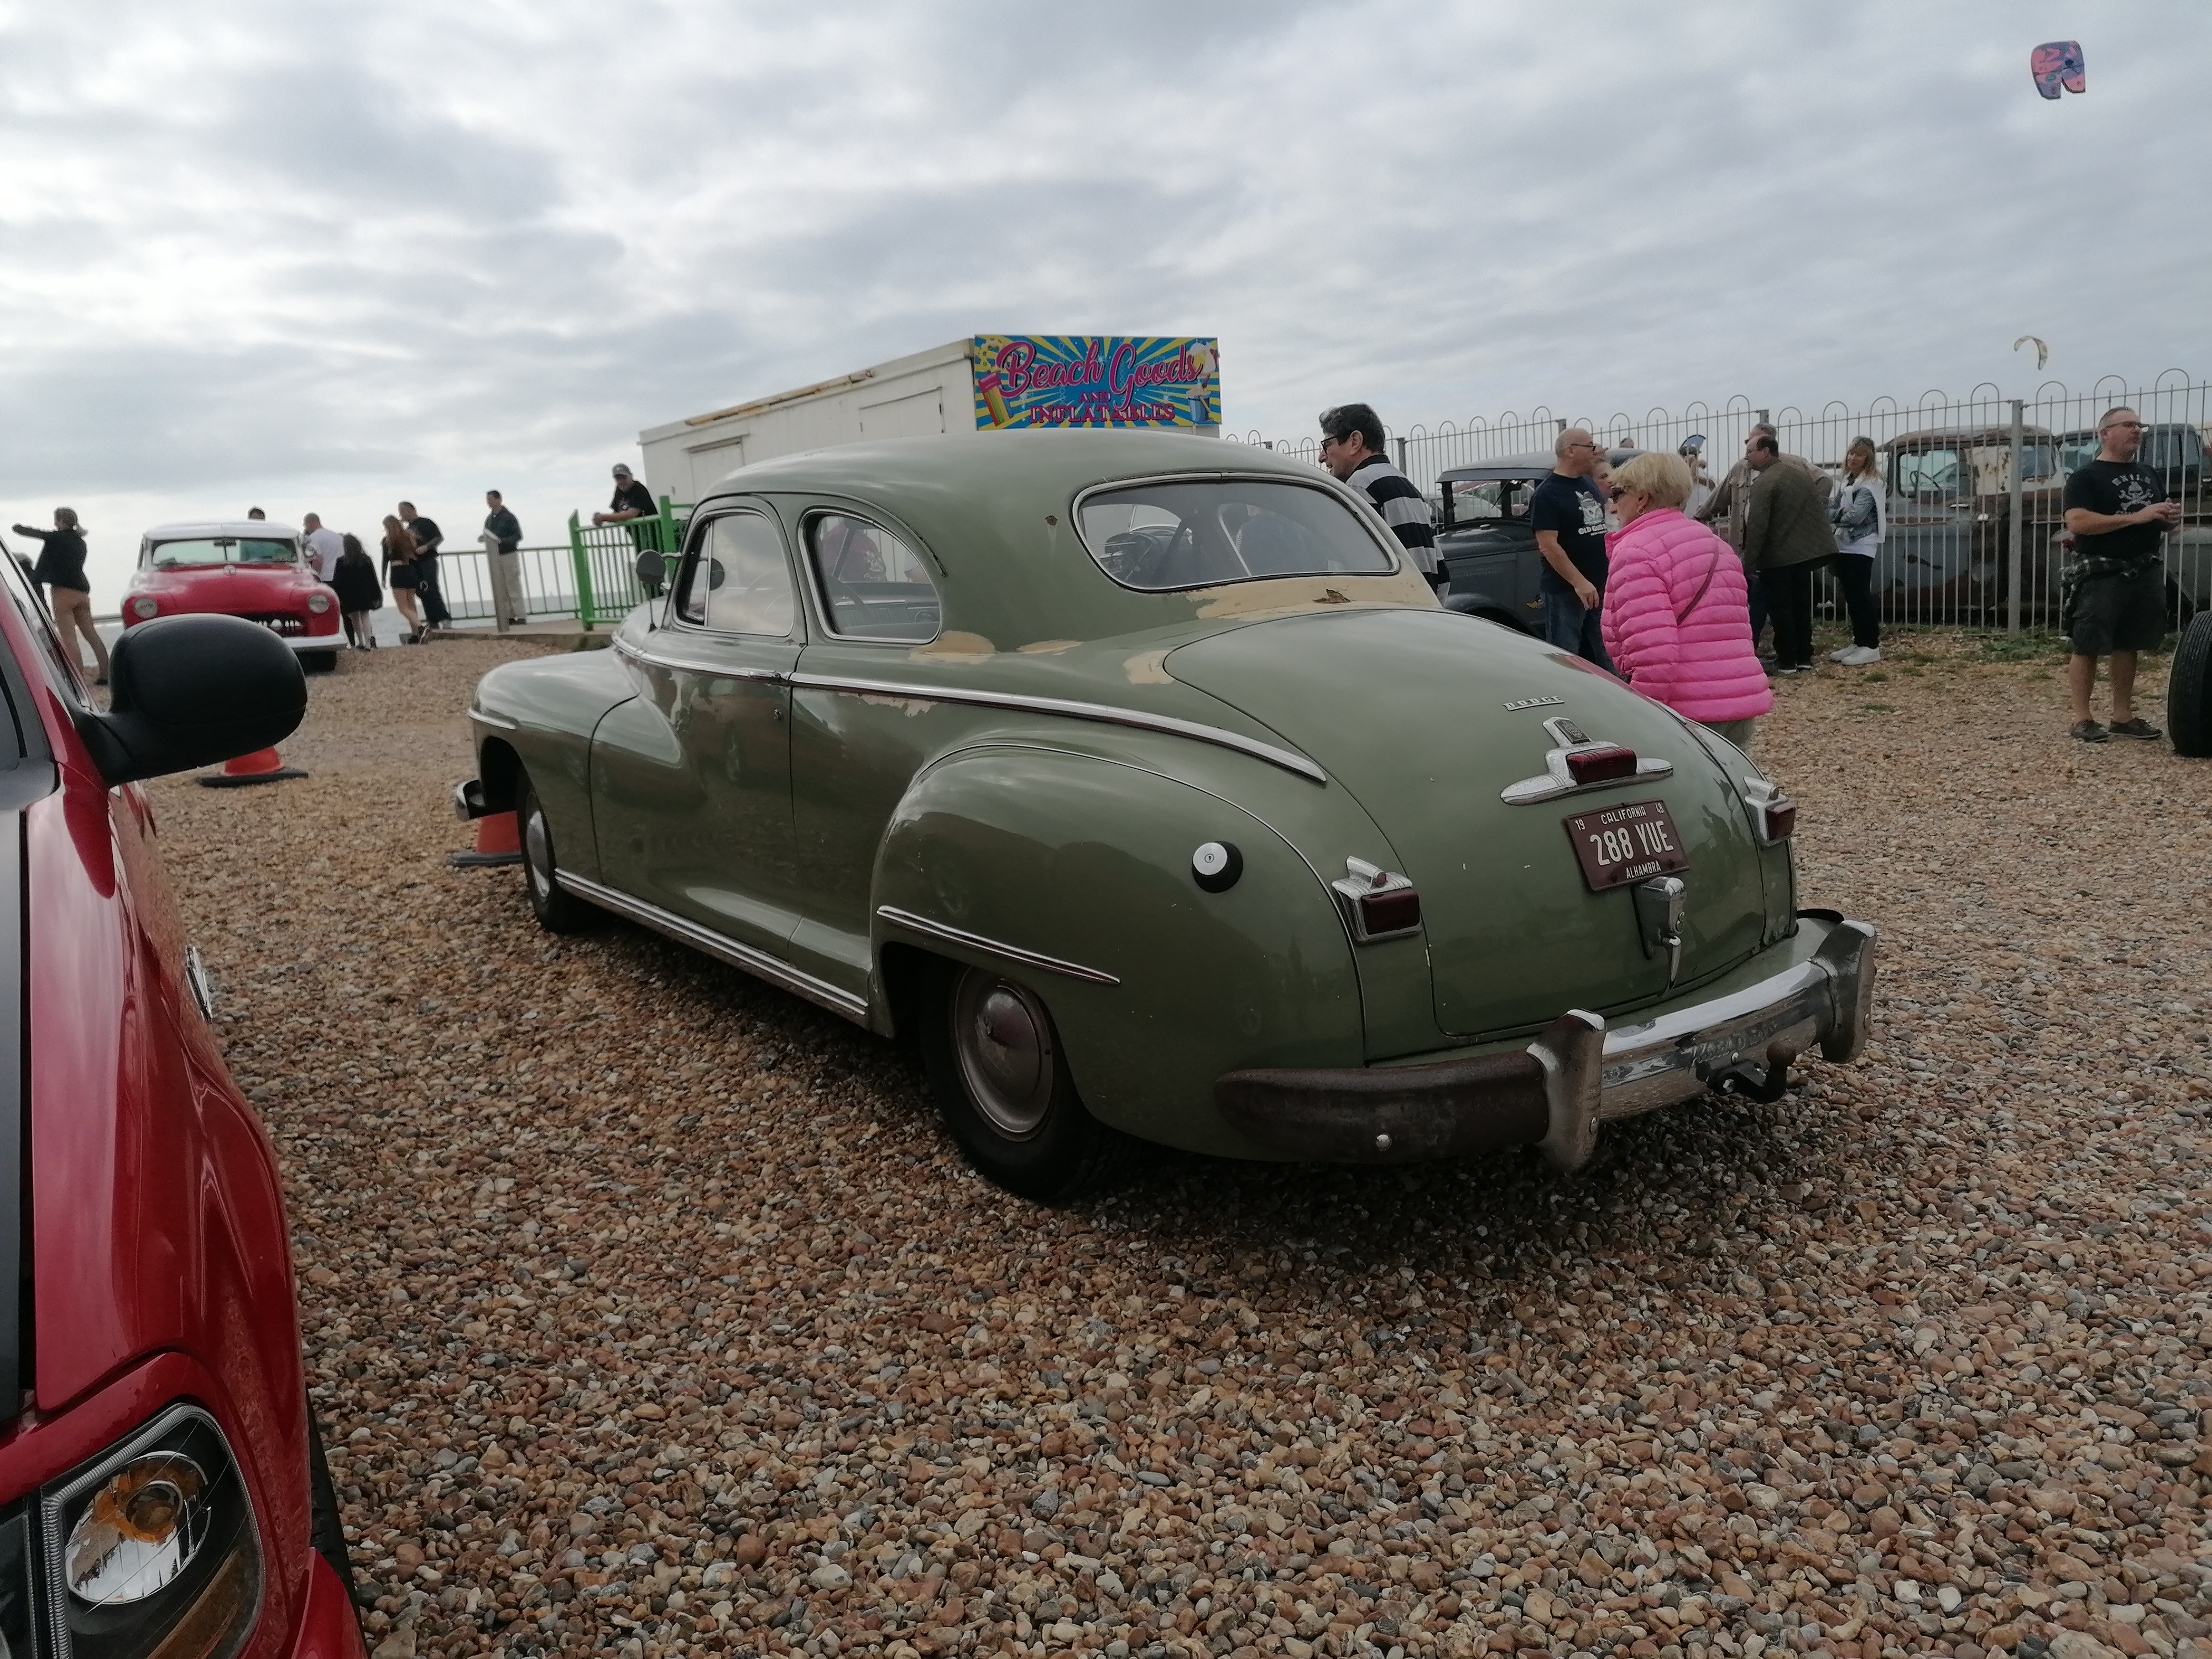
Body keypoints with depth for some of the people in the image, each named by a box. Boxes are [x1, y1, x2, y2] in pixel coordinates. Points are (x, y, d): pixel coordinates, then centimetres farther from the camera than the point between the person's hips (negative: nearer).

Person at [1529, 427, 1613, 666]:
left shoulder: (1588, 483, 12)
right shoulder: (1547, 493, -12)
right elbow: (1548, 546, -19)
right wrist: (1579, 583, -23)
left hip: (1600, 586, 8)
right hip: (1565, 590, -8)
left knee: (1609, 659, 13)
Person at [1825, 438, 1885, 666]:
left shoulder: (1870, 484, -11)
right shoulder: (1847, 481, 14)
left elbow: (1855, 516, -20)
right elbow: (1834, 506, 6)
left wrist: (1829, 514, -12)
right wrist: (1832, 508, -15)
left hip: (1861, 547, -8)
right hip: (1844, 546, 8)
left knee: (1862, 596, -8)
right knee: (1851, 596, 11)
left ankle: (1871, 647, -4)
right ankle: (1859, 642, 19)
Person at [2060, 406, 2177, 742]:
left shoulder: (2148, 475, 18)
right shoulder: (2085, 476, -5)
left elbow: (2159, 519, 25)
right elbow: (2076, 523, -19)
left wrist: (2171, 518, 1)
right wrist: (2134, 517, -22)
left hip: (2144, 574, 7)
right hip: (2099, 576, -7)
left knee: (2127, 646, 10)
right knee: (2087, 647, -4)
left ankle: (2123, 717, 16)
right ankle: (2082, 719, 0)